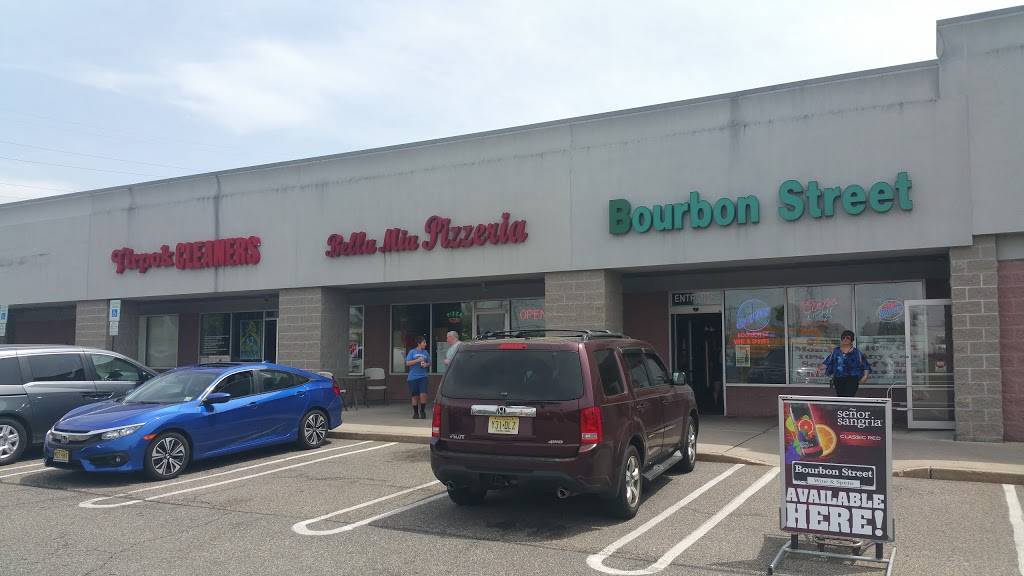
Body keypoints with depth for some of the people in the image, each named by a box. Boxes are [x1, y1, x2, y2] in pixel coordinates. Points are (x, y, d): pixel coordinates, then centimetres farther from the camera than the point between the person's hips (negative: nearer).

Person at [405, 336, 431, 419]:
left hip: (423, 377, 1)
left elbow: (429, 363, 17)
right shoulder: (412, 352, 1)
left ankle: (422, 411, 7)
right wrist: (418, 360, -15)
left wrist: (426, 365, -6)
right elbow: (407, 363, -5)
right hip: (413, 377, -1)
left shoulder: (426, 352, 9)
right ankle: (415, 413, 18)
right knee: (415, 396, 5)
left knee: (423, 395, -12)